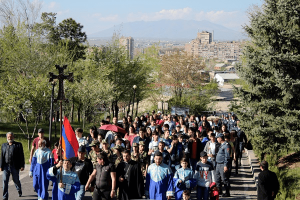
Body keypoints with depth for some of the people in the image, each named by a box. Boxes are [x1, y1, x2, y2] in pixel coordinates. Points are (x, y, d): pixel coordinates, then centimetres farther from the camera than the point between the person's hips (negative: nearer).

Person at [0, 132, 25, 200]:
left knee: (16, 180, 9)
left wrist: (22, 166, -8)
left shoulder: (18, 145, 0)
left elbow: (21, 156, -2)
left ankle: (19, 190, 41)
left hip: (14, 166, -2)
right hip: (6, 166, 2)